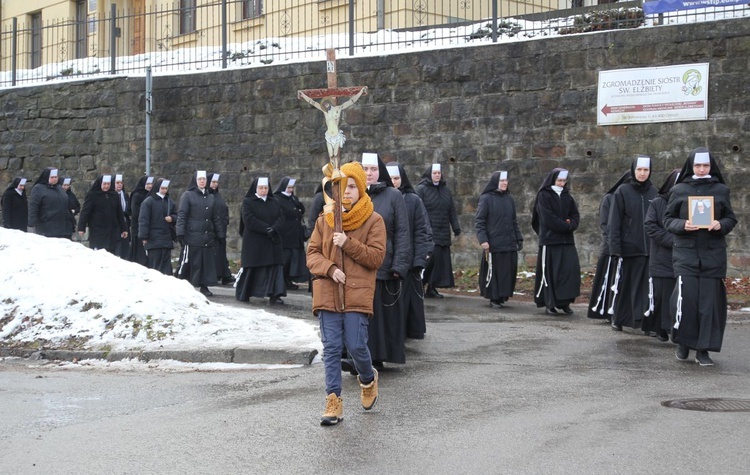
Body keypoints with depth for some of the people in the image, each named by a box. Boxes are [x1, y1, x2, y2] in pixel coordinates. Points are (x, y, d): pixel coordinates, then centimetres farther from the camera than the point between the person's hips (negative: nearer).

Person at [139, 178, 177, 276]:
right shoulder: (148, 201, -5)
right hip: (153, 239, -5)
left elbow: (176, 215, 21)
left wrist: (172, 218, -4)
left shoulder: (169, 201, 13)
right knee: (154, 264, -5)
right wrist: (144, 237, -13)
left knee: (166, 264, 5)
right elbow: (143, 220, -8)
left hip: (167, 238, 5)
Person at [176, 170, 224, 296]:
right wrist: (180, 233, -15)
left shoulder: (210, 197, 16)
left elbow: (215, 218, 20)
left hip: (207, 236, 5)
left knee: (207, 262, 5)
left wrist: (220, 234, 17)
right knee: (188, 262, -4)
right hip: (192, 236, -5)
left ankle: (204, 286, 13)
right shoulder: (187, 195, -1)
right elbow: (181, 215, -7)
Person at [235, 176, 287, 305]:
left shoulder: (274, 202, 15)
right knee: (251, 268, 1)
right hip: (253, 242, -4)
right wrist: (266, 229, -19)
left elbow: (281, 218, 4)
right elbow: (248, 220, -12)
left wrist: (274, 229, -16)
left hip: (273, 241, 4)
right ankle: (242, 294, 16)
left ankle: (274, 295, -11)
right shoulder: (247, 202, 1)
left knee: (275, 267, -7)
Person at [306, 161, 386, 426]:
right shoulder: (325, 220, 10)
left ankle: (368, 379, 28)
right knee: (331, 348, 0)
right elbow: (312, 254, 8)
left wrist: (348, 244, -15)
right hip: (327, 292, 3)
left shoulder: (374, 221, 1)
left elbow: (376, 257, -5)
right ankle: (333, 402, 6)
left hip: (358, 293, -3)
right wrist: (330, 268, -11)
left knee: (356, 346, -5)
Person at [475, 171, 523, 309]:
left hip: (509, 244, 5)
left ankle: (502, 296, 13)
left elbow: (514, 221, 17)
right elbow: (480, 221, -7)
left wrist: (519, 238, 12)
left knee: (508, 271, 3)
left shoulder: (509, 199, 12)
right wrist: (483, 240, -16)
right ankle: (494, 299, 9)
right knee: (494, 271, -1)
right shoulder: (486, 199, -4)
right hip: (493, 244, -5)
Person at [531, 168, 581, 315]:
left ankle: (564, 302, 2)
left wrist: (571, 225, -12)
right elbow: (548, 218, -11)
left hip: (567, 239, 5)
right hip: (550, 239, -5)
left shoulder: (567, 196, 14)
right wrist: (566, 226, -10)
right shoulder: (544, 196, -2)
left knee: (571, 268, -4)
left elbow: (575, 215, 9)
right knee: (551, 272, -4)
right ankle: (550, 304, 2)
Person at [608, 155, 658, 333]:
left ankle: (647, 323, 3)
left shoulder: (654, 192, 9)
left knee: (647, 286, -1)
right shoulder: (622, 191, -1)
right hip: (628, 248, -2)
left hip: (649, 248, 2)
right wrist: (615, 247, -10)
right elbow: (614, 222, -4)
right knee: (623, 284, 6)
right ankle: (618, 319, 20)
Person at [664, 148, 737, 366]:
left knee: (709, 301, -1)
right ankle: (683, 342, 9)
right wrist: (682, 225, -13)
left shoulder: (721, 190, 6)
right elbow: (668, 219, 7)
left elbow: (731, 219, 10)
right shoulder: (679, 190, 5)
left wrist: (721, 225, -11)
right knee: (686, 297, -13)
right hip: (686, 251, -1)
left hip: (713, 254, 1)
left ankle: (703, 349, 8)